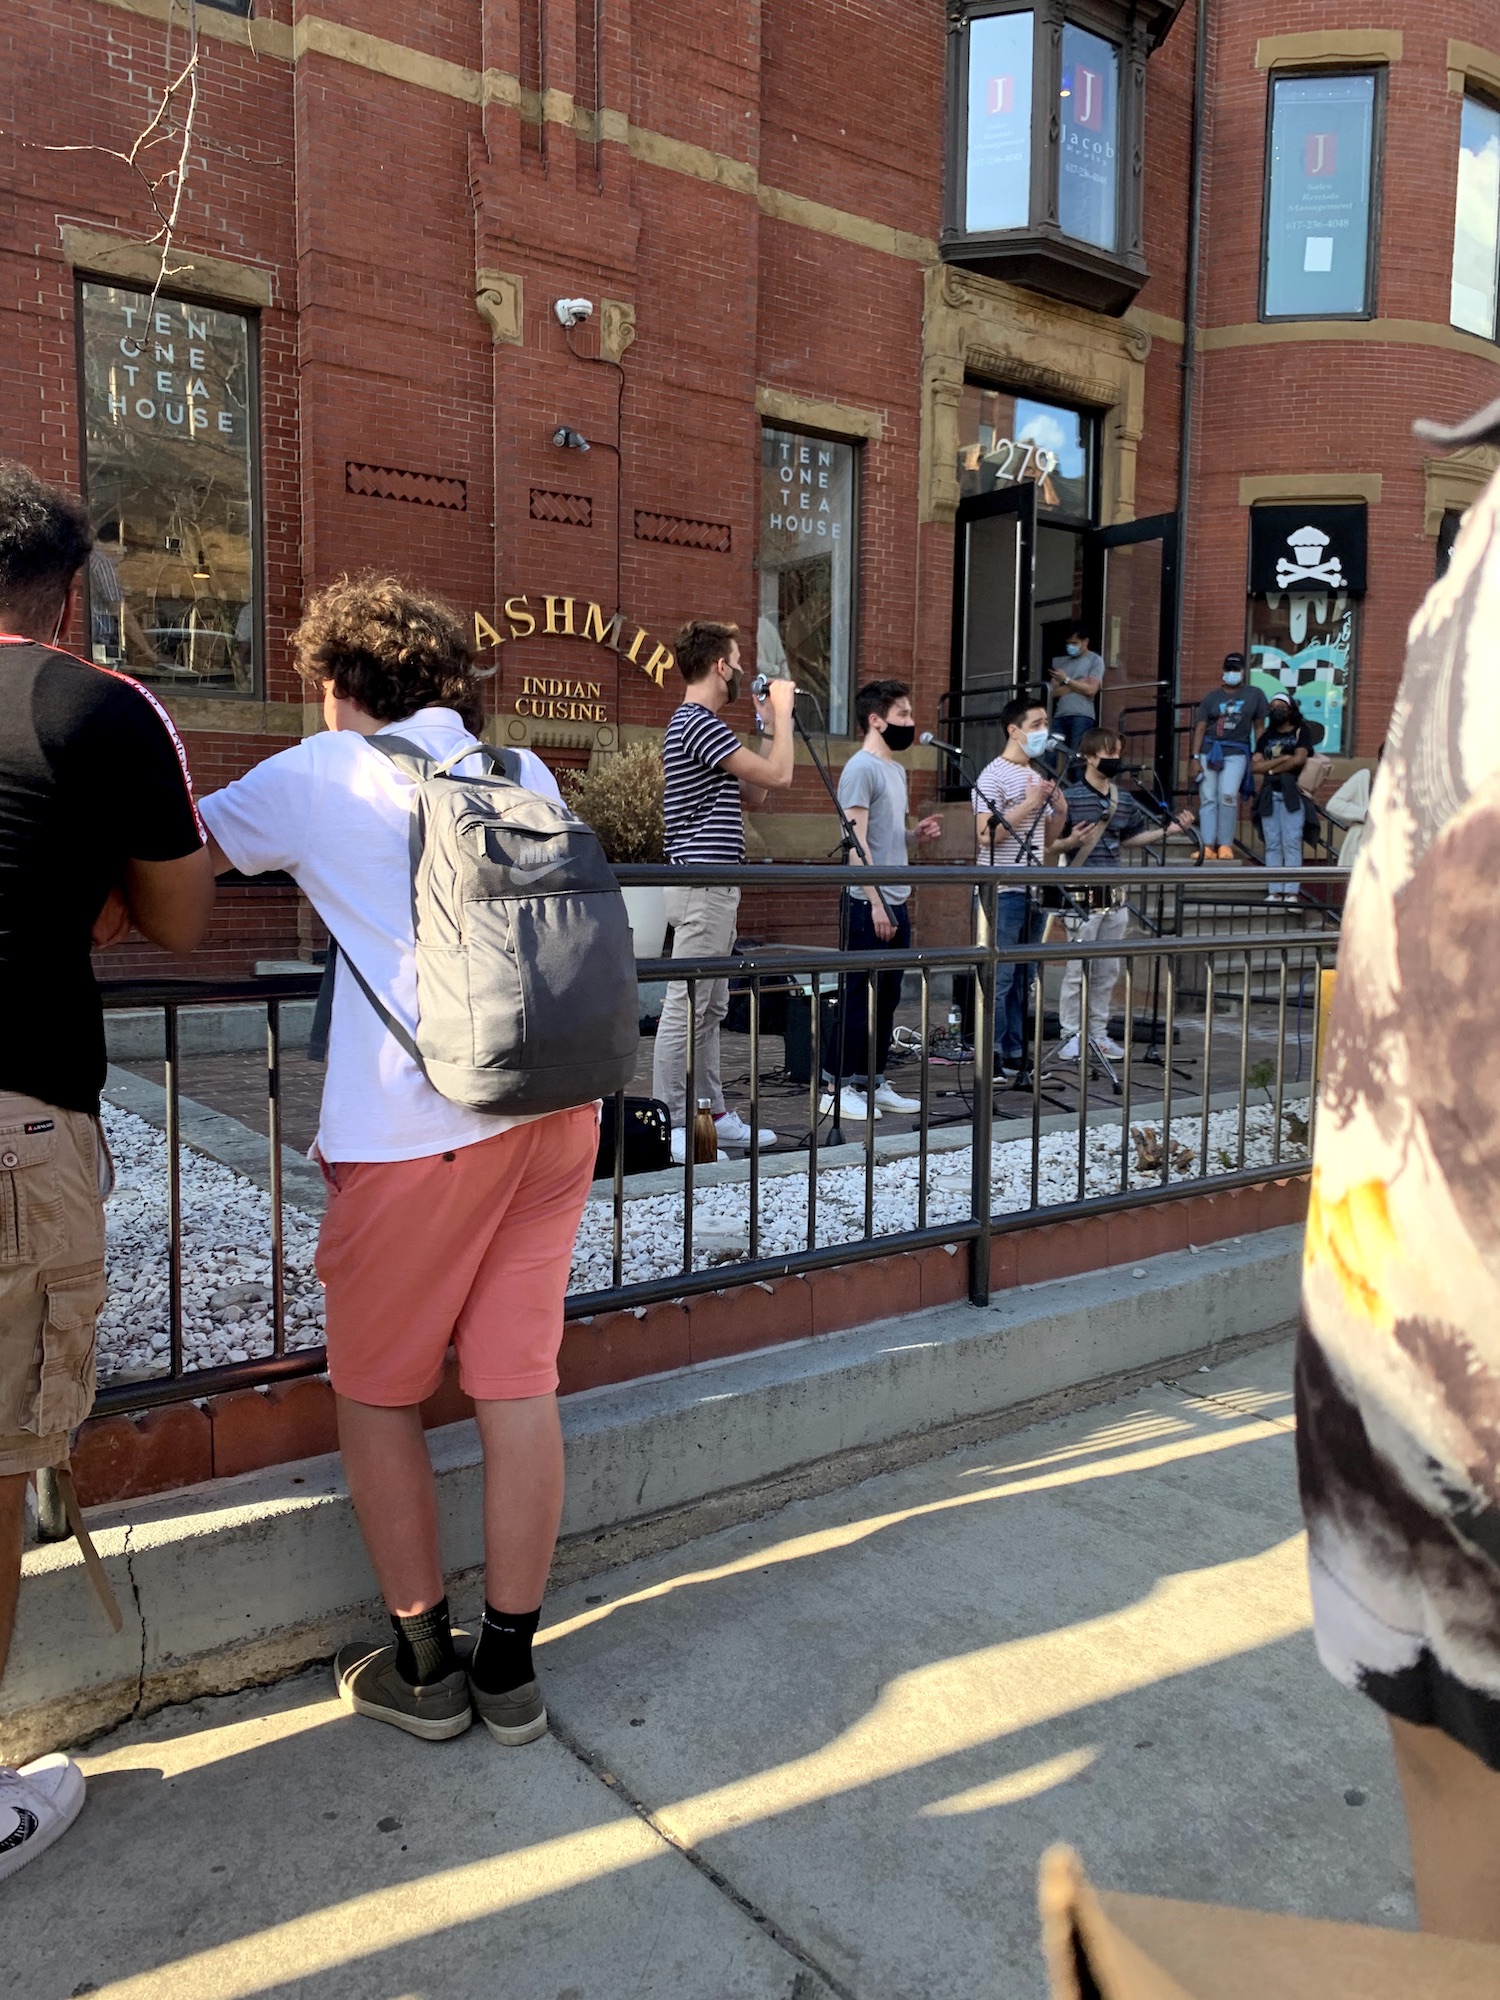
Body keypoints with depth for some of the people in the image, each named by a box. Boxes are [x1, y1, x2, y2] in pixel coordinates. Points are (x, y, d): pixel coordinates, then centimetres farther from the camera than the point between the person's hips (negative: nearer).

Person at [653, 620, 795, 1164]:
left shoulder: (696, 724, 20)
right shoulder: (699, 724, -14)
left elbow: (751, 796, 22)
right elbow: (778, 775, -16)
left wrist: (771, 726, 17)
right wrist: (783, 712, -3)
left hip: (712, 885, 11)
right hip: (703, 885, -11)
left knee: (710, 1010, 13)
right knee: (685, 1008, -7)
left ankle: (713, 1114, 21)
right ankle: (670, 1125, -2)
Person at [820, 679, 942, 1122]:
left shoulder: (896, 770, 18)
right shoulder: (861, 769, -10)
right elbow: (856, 840, -16)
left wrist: (918, 835, 5)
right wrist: (876, 902, -20)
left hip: (897, 903, 9)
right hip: (870, 904, -9)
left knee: (887, 998, 11)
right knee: (860, 997, -5)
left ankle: (874, 1083, 19)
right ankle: (835, 1088, 2)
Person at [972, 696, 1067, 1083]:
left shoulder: (1039, 778, 16)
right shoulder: (993, 775, -8)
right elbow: (986, 836, -18)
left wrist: (1060, 811, 2)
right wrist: (1030, 804, -17)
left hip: (1033, 891, 8)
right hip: (1002, 892, -8)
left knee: (1024, 979, 11)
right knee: (999, 979, -6)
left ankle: (1016, 1056, 18)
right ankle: (991, 1060, 0)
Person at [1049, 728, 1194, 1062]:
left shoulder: (1124, 800, 11)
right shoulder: (1069, 797, -9)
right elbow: (1048, 846, -8)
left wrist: (1169, 829, 15)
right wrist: (1070, 841, -27)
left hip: (1114, 896, 7)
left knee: (1108, 971, 12)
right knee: (1077, 969, -2)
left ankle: (1098, 1032, 22)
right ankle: (1071, 1036, 7)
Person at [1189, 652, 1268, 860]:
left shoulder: (1254, 695, 8)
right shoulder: (1212, 697, 9)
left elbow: (1259, 727, 10)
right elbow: (1200, 728, 5)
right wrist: (1195, 758, -4)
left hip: (1236, 752, -2)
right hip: (1209, 750, 2)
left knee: (1228, 796, -17)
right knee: (1208, 799, -2)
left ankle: (1225, 845, -9)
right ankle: (1208, 846, -1)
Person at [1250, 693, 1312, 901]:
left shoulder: (1301, 732, 8)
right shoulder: (1266, 736, 19)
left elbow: (1299, 759, -8)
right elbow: (1255, 766, 5)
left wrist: (1270, 768, 0)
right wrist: (1283, 759, -5)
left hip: (1292, 792, -4)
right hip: (1269, 794, 4)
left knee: (1291, 843, -9)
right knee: (1272, 844, 0)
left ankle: (1291, 892, -11)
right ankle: (1275, 891, 0)